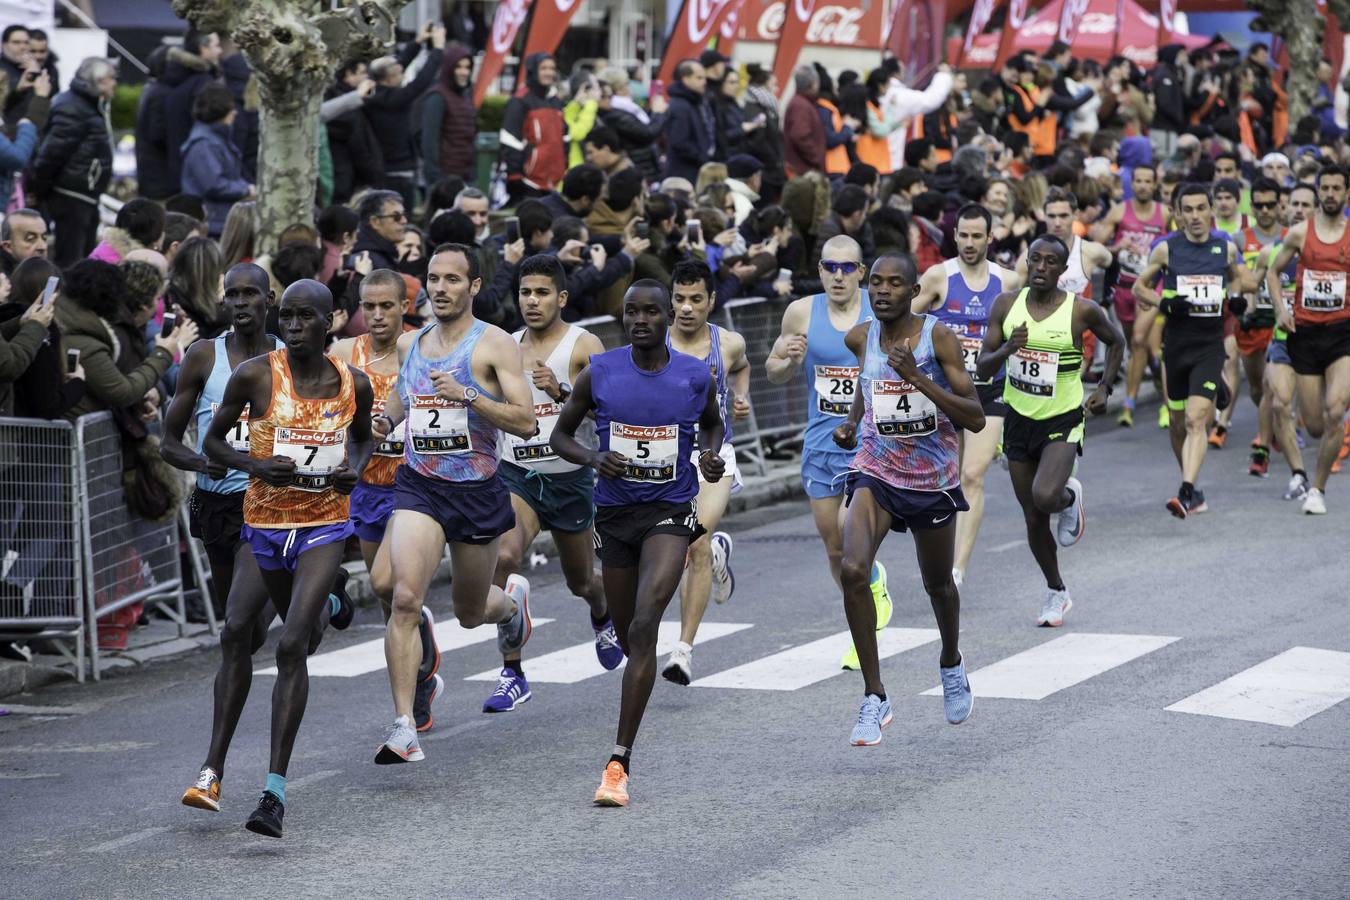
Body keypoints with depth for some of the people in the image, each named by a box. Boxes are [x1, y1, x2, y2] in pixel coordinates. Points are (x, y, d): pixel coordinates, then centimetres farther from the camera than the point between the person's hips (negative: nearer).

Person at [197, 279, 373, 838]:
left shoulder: (354, 384, -2)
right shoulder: (256, 375, -8)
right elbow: (213, 441, 1)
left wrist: (355, 469, -2)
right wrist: (257, 464, -17)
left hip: (325, 525, -2)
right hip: (264, 524, 2)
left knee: (290, 648, -17)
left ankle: (275, 791, -19)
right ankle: (327, 606, 57)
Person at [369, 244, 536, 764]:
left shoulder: (495, 345, -8)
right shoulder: (409, 344, 7)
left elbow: (526, 422, -15)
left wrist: (468, 395, -27)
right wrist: (387, 419, 6)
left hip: (478, 492, -2)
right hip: (419, 487, 2)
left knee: (470, 612, 17)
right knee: (404, 598, -21)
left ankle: (513, 602, 56)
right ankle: (404, 728, -22)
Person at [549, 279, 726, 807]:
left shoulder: (696, 378, -4)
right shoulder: (598, 374, -4)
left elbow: (712, 423, 17)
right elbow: (561, 435, 6)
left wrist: (711, 455, -4)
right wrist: (593, 458, -14)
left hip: (670, 512, -2)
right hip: (614, 512, 3)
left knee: (643, 627, -21)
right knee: (629, 636, 15)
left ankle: (619, 762, -23)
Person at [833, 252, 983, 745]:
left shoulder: (939, 337, -15)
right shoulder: (860, 338, -3)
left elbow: (976, 419, -19)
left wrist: (918, 378, -28)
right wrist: (851, 422, 6)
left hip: (932, 478, -1)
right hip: (875, 470, 2)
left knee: (938, 584, 17)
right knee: (853, 570, -23)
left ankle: (951, 663, 51)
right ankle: (874, 698, -16)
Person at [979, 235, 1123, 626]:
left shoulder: (1082, 311, -11)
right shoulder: (1006, 305, -4)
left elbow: (1116, 341, 10)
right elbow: (983, 369, -4)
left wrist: (1104, 387, 3)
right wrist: (1006, 349, -23)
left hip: (1063, 420, -3)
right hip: (1019, 418, 3)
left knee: (1045, 497, -28)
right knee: (1033, 519, 10)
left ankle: (1070, 497, 10)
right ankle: (1056, 593, 31)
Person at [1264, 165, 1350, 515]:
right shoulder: (1300, 233, 2)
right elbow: (1273, 271, 15)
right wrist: (1281, 309, 1)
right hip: (1305, 331, 1)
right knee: (1315, 426, 2)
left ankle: (1318, 489, -6)